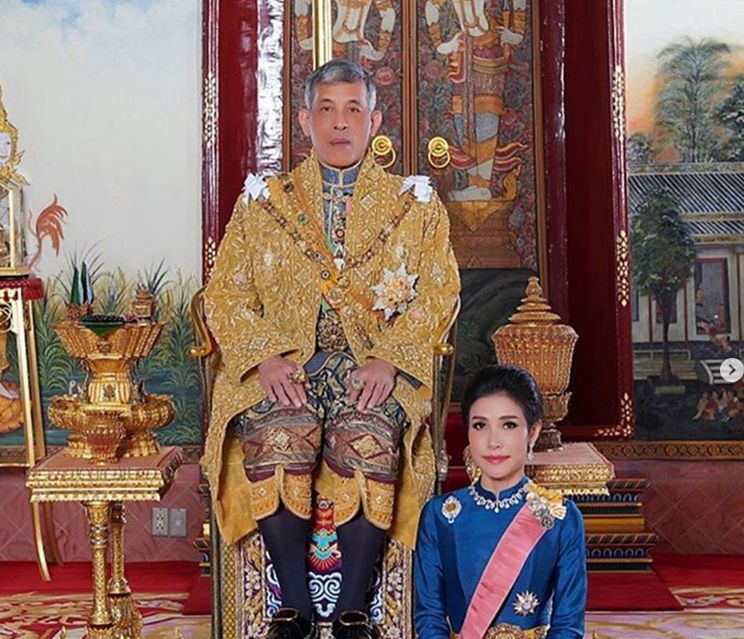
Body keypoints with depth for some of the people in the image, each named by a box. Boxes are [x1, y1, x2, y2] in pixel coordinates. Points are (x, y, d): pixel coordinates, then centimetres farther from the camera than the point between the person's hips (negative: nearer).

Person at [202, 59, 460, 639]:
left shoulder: (415, 204, 15)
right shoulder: (263, 200, 16)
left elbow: (439, 292, 5)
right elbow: (226, 294, 9)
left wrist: (390, 358, -12)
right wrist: (266, 357, -10)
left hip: (374, 366, 0)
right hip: (282, 365, 1)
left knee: (366, 441, -33)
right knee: (277, 441, -32)